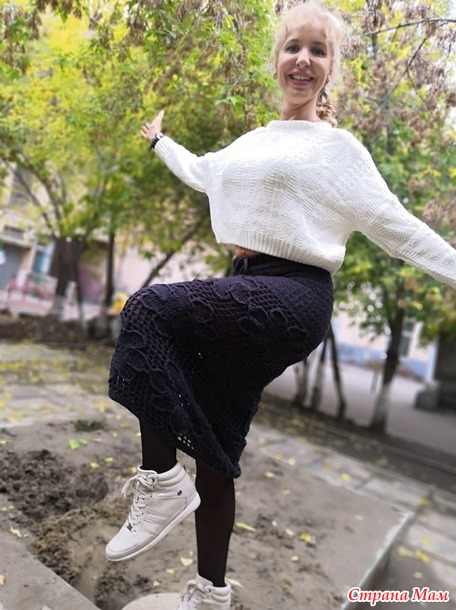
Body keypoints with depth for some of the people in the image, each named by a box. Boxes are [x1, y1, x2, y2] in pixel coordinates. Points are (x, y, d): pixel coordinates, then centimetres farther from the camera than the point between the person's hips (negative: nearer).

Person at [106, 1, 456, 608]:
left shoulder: (338, 147, 4)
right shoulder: (252, 142, 21)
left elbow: (395, 226, 2)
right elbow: (201, 173, 38)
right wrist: (160, 140, 53)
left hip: (294, 297, -7)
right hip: (244, 295, 7)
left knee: (148, 308, -26)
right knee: (214, 449, 8)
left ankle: (162, 481, -11)